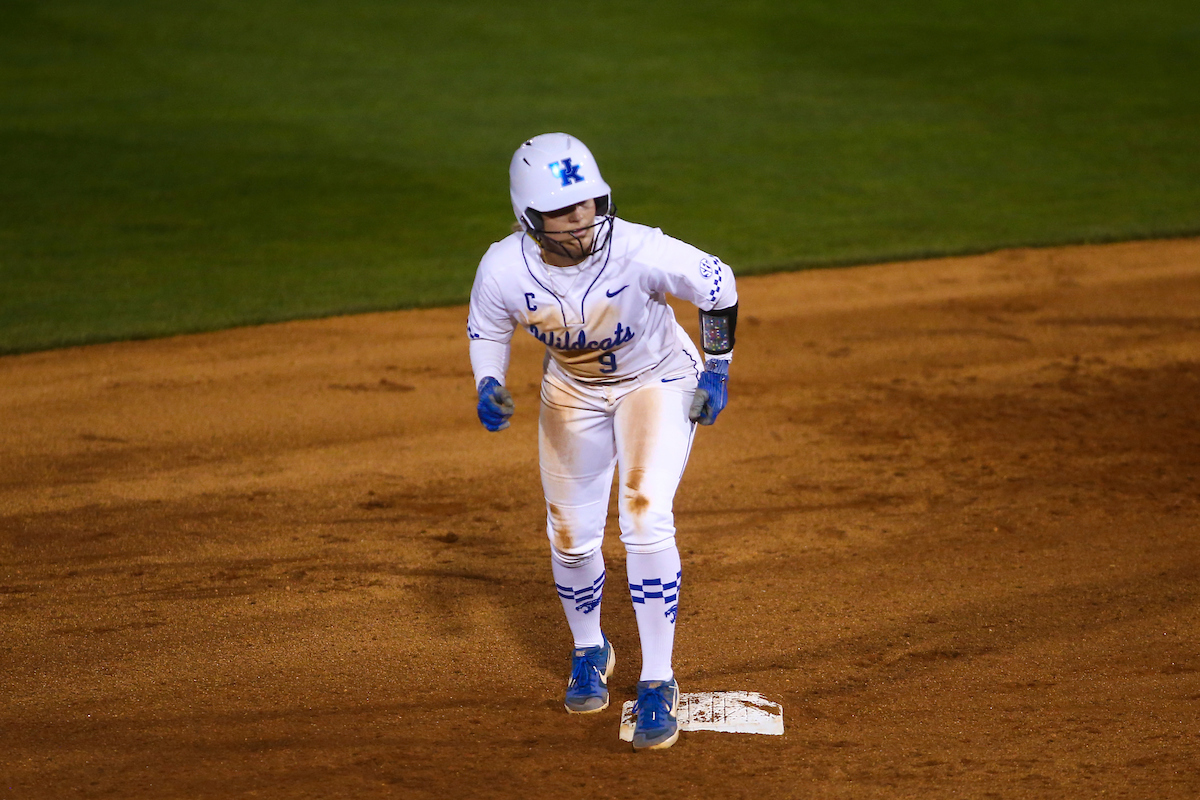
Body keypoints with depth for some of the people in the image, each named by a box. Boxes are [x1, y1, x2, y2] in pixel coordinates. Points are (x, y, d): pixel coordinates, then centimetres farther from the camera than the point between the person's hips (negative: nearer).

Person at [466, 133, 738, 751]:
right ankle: (589, 651, 39)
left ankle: (657, 683, -8)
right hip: (573, 392, 3)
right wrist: (488, 387, -21)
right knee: (571, 537, 9)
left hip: (658, 381, -3)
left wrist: (717, 371, -11)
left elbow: (718, 286, -16)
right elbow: (487, 328, -4)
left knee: (645, 520, -19)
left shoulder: (639, 251, -35)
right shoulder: (503, 269, -28)